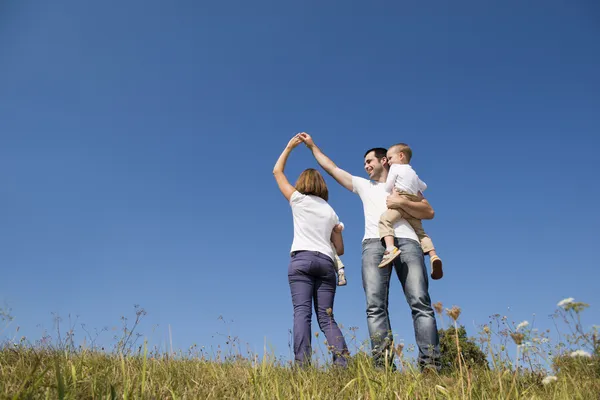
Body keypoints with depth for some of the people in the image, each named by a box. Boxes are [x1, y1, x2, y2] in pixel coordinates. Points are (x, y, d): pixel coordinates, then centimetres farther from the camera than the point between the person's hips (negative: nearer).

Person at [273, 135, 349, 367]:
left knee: (302, 312, -11)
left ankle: (302, 364, -22)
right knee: (326, 317, 3)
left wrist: (290, 146, 31)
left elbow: (277, 172, 23)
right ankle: (341, 362, -12)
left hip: (302, 260, -3)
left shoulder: (298, 199, 11)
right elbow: (339, 249, 20)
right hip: (326, 263, 4)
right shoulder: (331, 212, 21)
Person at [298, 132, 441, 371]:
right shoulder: (364, 186, 34)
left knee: (420, 302, -17)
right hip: (374, 243, 2)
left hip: (407, 241, -1)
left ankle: (431, 364, -21)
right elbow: (331, 168, 38)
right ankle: (382, 365, -25)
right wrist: (312, 145, 43)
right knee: (375, 305, -18)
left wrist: (401, 203, -2)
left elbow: (429, 212, 12)